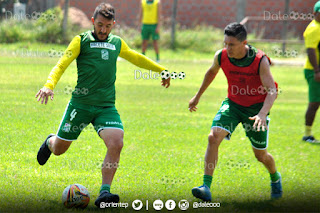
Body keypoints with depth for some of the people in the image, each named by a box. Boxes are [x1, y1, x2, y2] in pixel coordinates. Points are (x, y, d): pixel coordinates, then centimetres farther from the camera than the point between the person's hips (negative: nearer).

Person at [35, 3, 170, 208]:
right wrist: (49, 86, -26)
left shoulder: (117, 43, 13)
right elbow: (61, 65, -9)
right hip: (81, 104, -2)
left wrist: (161, 70, 37)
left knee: (116, 144, -22)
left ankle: (104, 192, -19)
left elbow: (136, 58, 31)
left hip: (106, 106, 2)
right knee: (59, 149, 8)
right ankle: (50, 142, 46)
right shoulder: (81, 41, 0)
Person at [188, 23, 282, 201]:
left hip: (256, 107, -3)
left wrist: (262, 114, -45)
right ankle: (206, 188, -23)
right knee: (214, 137, -23)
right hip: (233, 104, 3)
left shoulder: (260, 60, -25)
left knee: (261, 156, 8)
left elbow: (272, 91, -28)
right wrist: (198, 97, 21)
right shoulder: (221, 56, -14)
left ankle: (275, 178, 44)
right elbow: (211, 72, 10)